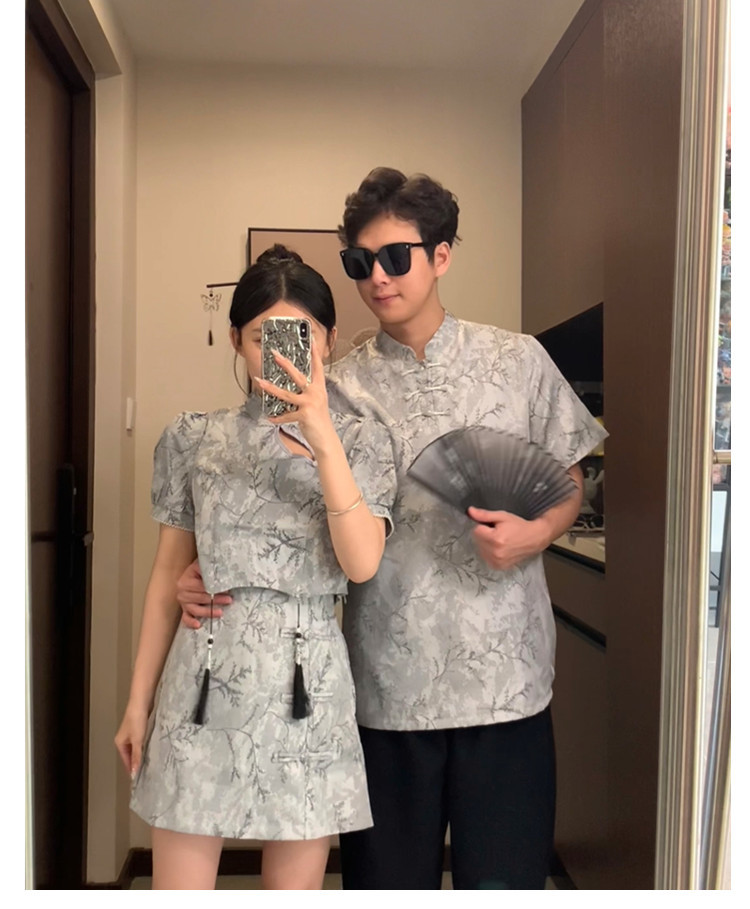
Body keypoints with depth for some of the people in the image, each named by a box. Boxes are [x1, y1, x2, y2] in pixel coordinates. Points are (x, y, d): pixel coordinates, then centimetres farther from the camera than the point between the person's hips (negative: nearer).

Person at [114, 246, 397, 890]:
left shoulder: (360, 440, 1)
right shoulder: (194, 439, 3)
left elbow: (362, 564, -14)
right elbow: (168, 575, 7)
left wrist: (323, 439, -23)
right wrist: (139, 701, 10)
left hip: (308, 686, 0)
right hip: (205, 681, 1)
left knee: (296, 884, 13)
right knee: (178, 885, 7)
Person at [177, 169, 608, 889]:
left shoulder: (519, 361, 4)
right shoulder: (341, 387, 2)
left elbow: (569, 482, 12)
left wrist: (536, 532, -9)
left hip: (504, 674, 0)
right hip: (388, 677, 0)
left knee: (504, 876, 10)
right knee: (388, 876, 13)